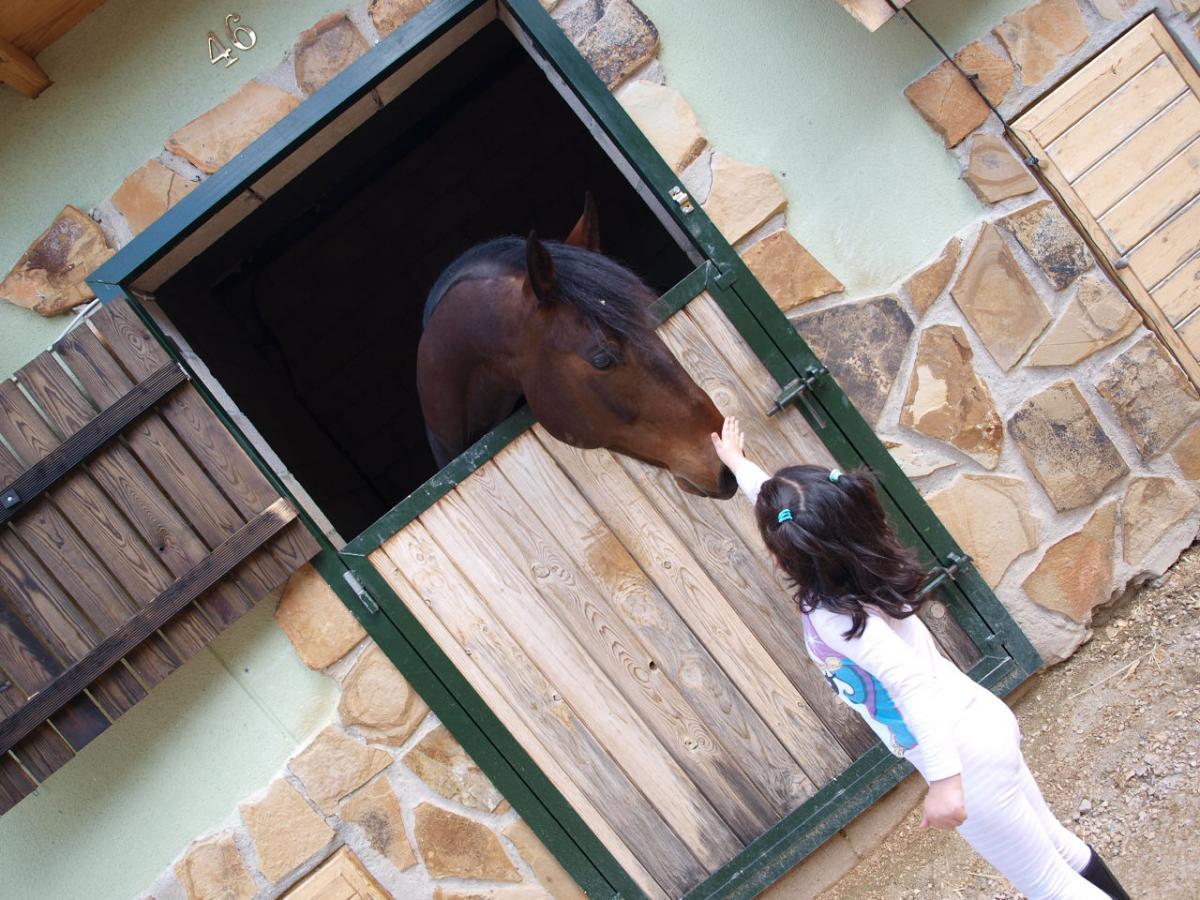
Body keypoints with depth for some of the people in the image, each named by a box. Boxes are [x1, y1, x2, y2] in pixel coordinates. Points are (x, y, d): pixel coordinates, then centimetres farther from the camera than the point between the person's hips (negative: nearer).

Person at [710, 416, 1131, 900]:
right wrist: (735, 461, 30)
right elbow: (775, 501, 15)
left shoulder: (836, 618, -26)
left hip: (960, 754, -9)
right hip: (981, 722, 9)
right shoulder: (844, 550, -2)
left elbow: (911, 682, -36)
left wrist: (945, 782, -39)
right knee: (1056, 843, 27)